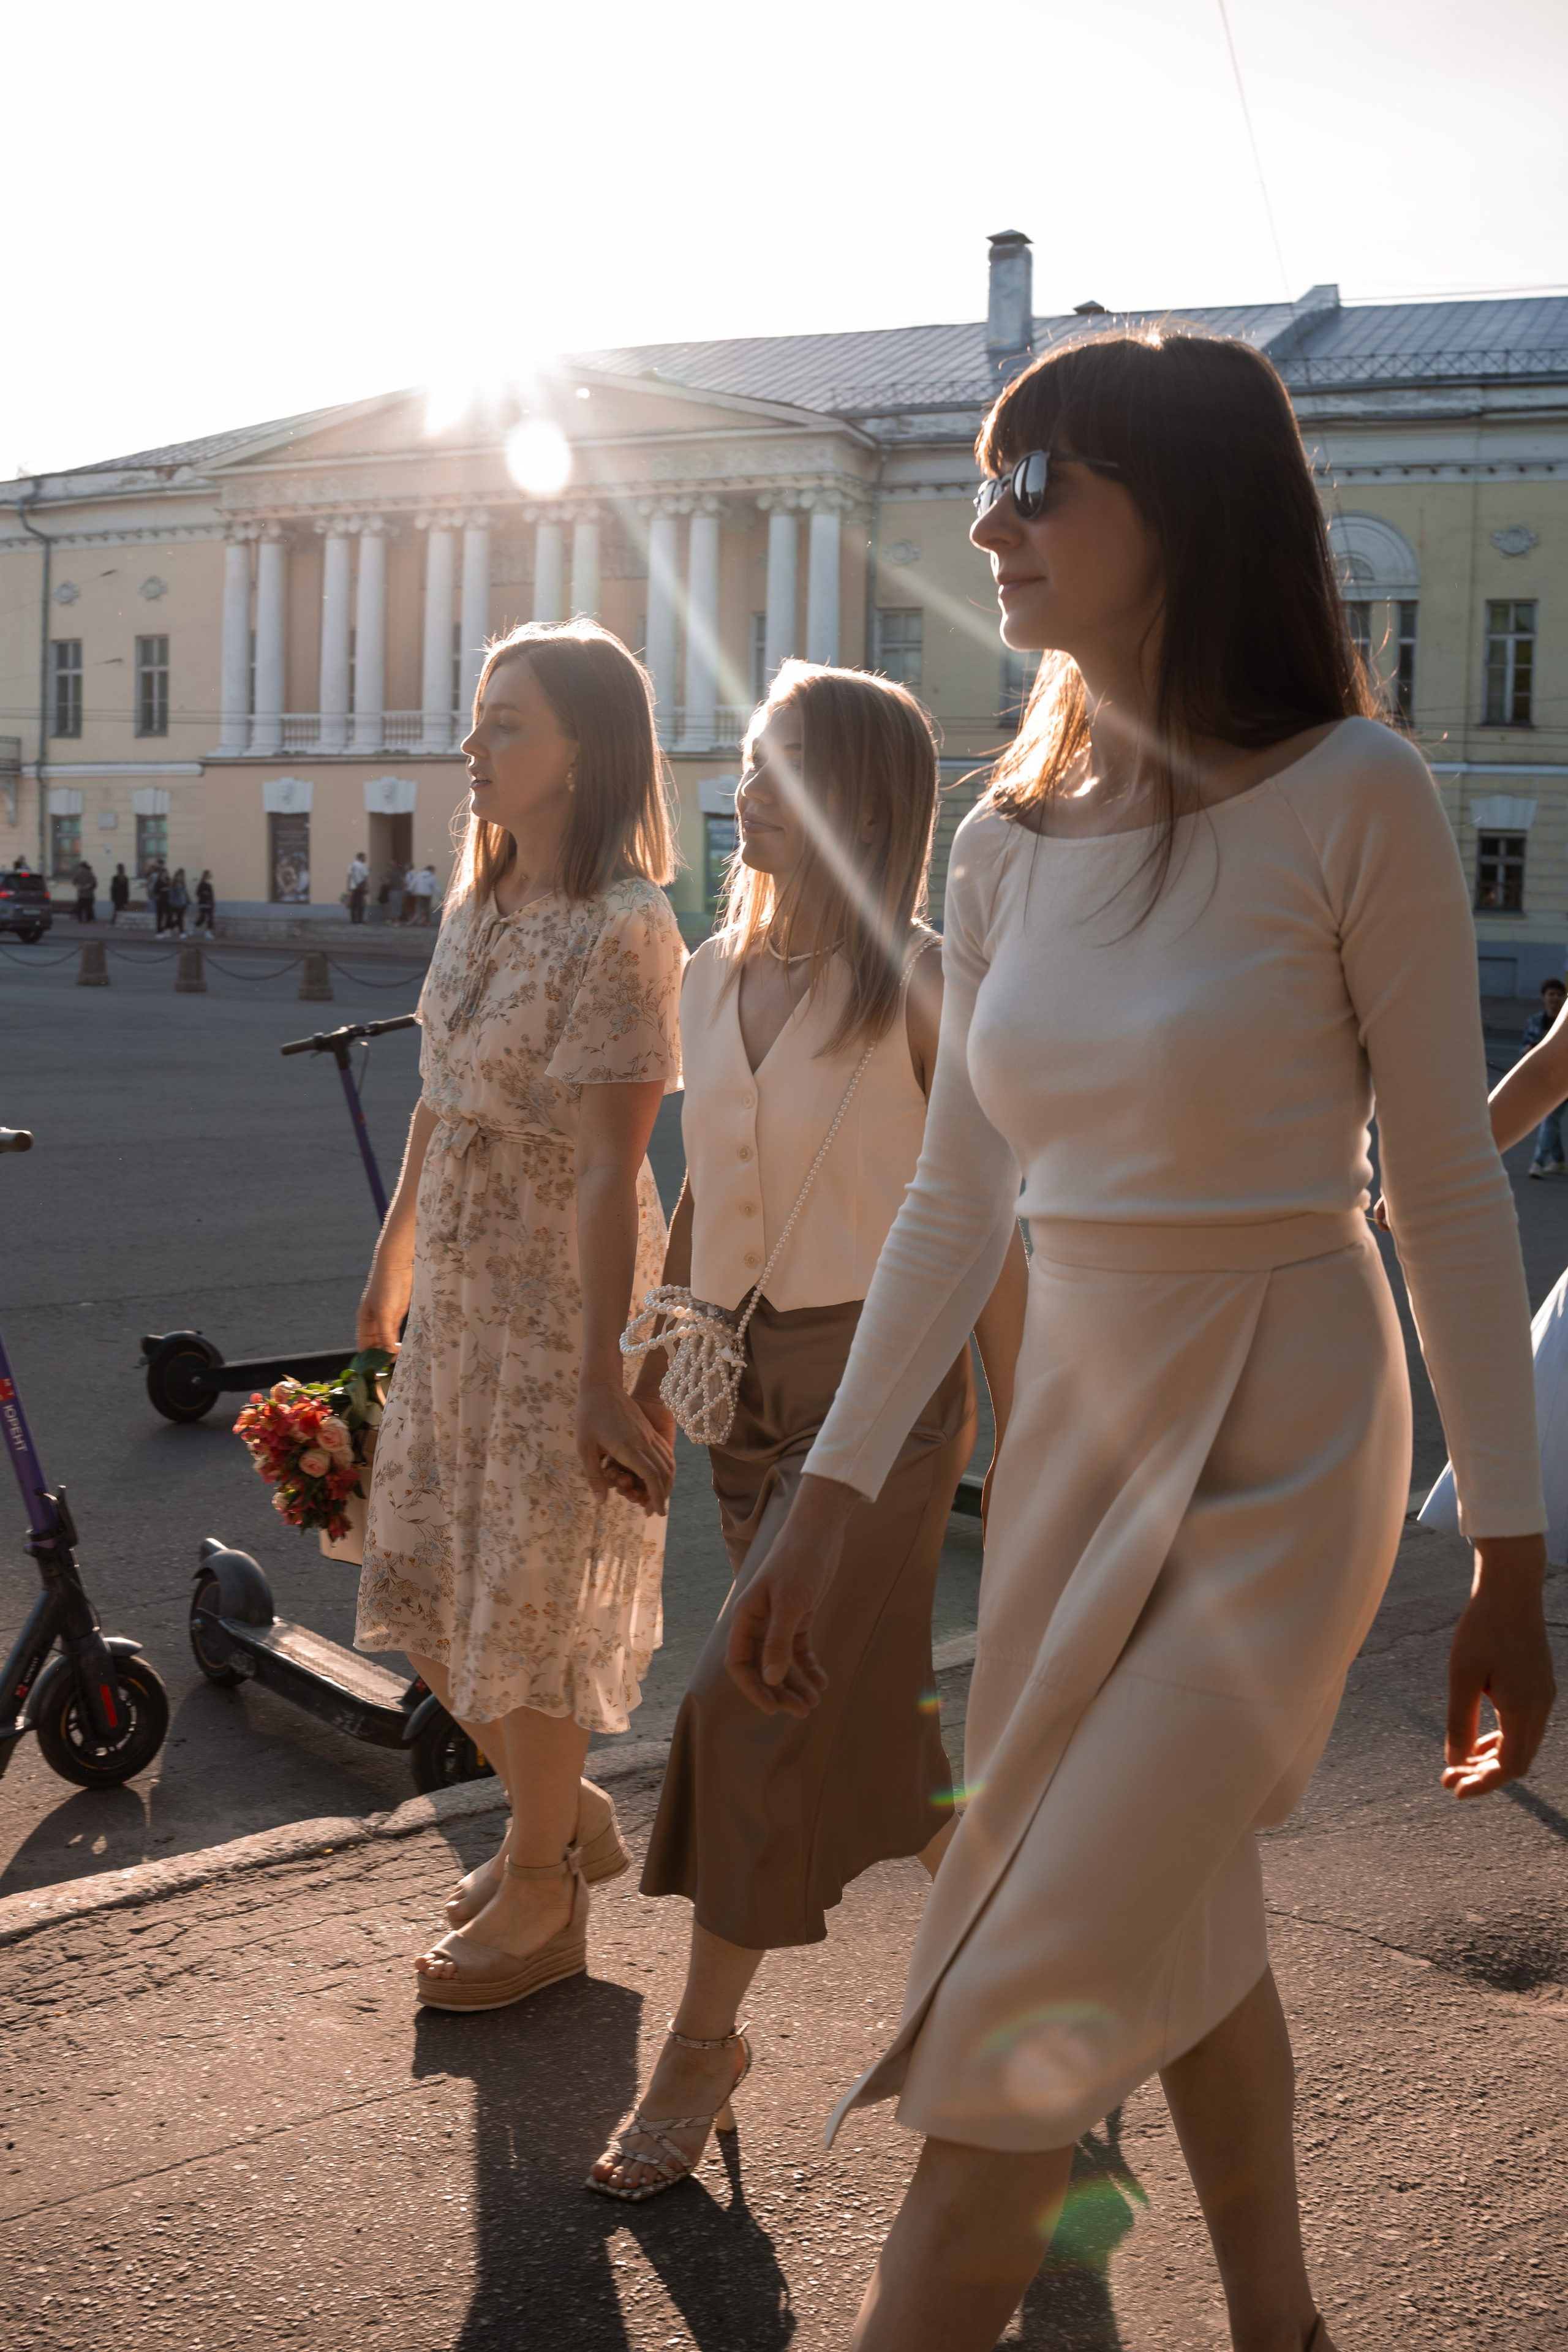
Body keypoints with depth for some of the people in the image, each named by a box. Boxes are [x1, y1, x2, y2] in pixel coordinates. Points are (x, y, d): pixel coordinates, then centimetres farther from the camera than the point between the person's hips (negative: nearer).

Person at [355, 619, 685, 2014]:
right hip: (459, 1296, 9)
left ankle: (544, 1901, 22)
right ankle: (569, 1813, 36)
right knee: (423, 1584, 15)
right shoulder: (484, 908, 8)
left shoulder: (623, 931, -19)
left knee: (530, 1597, 3)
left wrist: (604, 1374, -23)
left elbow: (611, 1169, -22)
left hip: (560, 1307, -8)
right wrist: (392, 1264, 23)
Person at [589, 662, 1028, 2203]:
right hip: (751, 1382, 6)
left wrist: (1019, 1444, -9)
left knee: (752, 1701, -8)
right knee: (863, 1712, 16)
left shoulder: (917, 988, -12)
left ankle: (700, 2046, 9)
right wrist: (644, 1378, 18)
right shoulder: (714, 976, 7)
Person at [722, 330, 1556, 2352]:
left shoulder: (1349, 800, -13)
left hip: (1274, 1454, -6)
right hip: (1073, 1427, 6)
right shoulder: (1014, 836, 4)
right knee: (1180, 1925, 20)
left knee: (1026, 2005, -6)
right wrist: (823, 1503, 8)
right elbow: (956, 1201, 8)